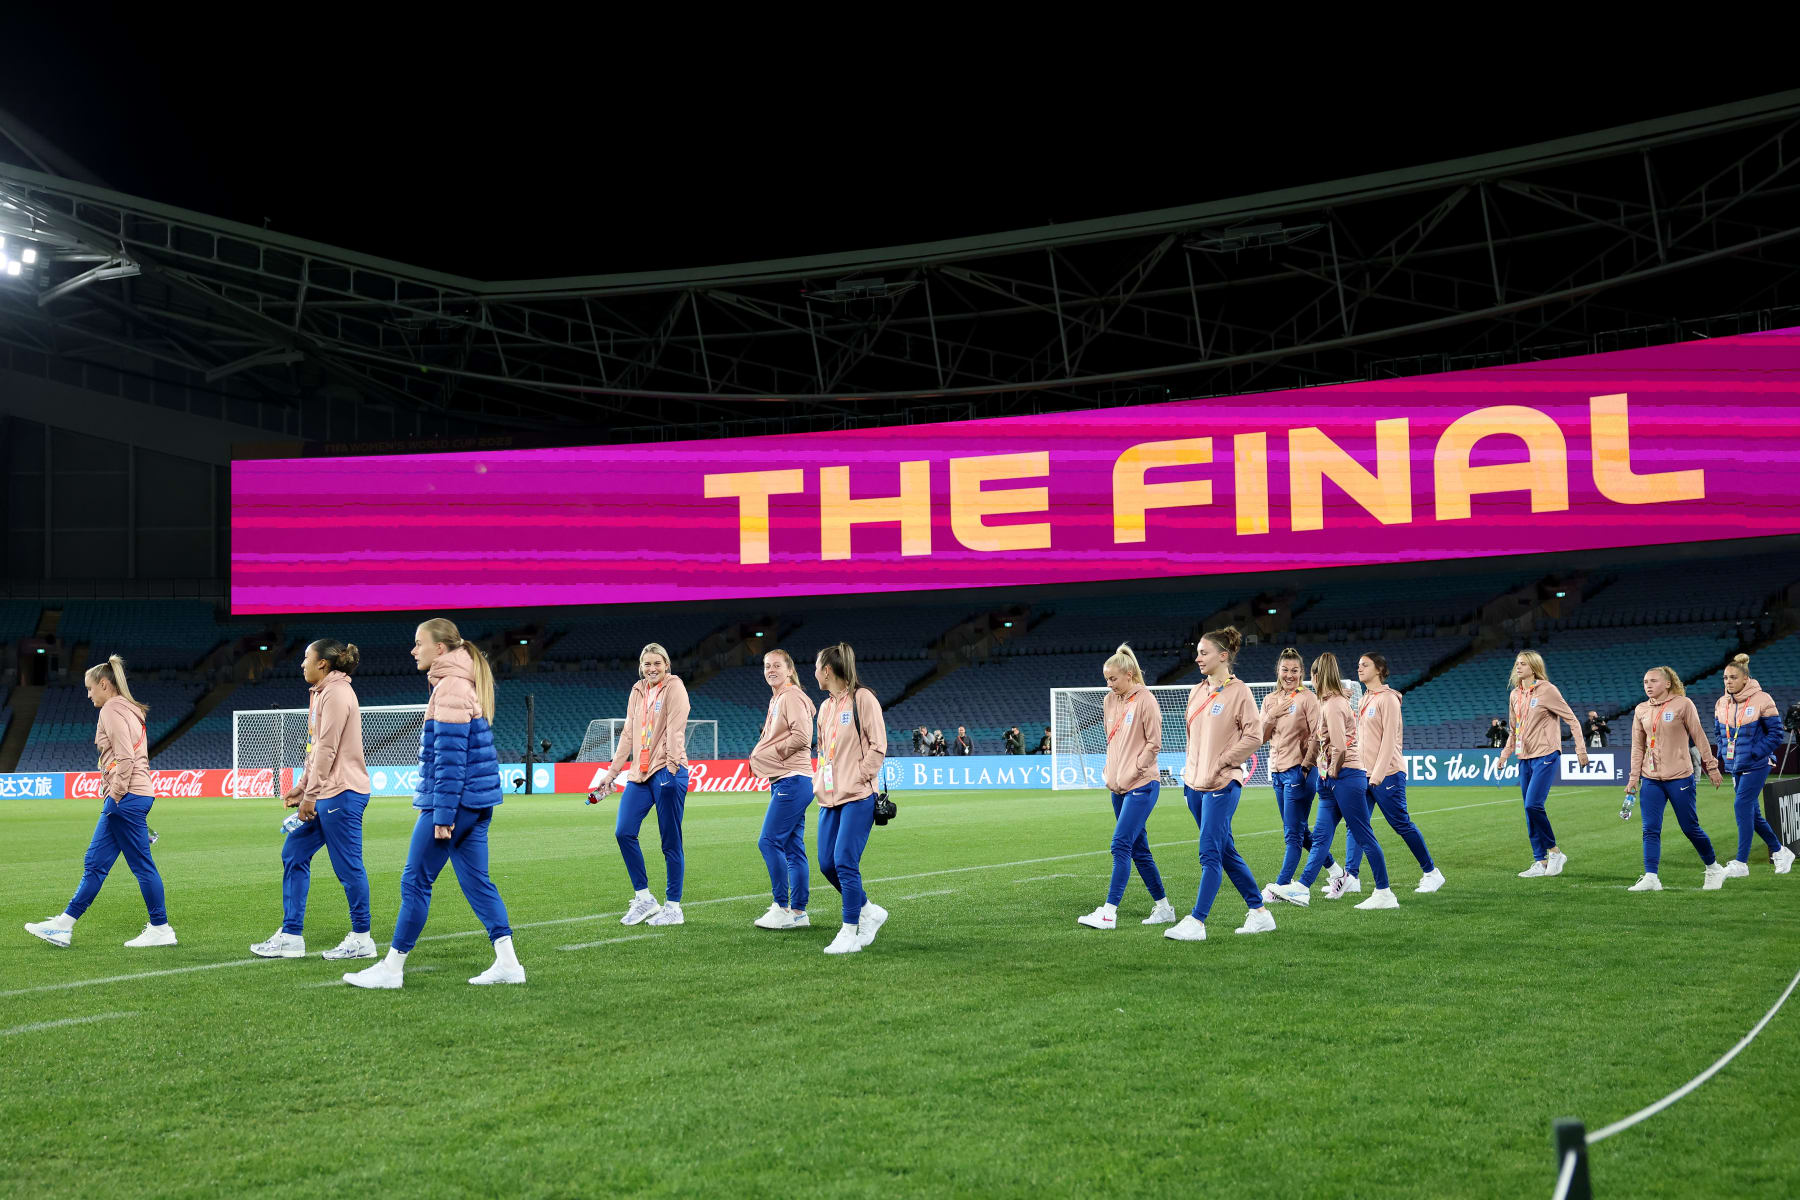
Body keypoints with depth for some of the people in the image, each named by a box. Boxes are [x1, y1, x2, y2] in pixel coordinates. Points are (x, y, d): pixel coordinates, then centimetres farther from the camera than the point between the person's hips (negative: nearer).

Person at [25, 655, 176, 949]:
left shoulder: (112, 710, -11)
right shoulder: (131, 710, 18)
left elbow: (125, 758, -19)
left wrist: (116, 796, -16)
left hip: (126, 798, -10)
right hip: (132, 797, 10)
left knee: (142, 865, -4)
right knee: (95, 862, 12)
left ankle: (161, 930, 2)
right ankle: (64, 925, 16)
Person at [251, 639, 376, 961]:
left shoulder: (337, 693, -12)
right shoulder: (322, 693, 19)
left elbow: (327, 749, -16)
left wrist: (311, 795, -15)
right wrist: (301, 787, 18)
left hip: (341, 792, -11)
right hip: (325, 795, 11)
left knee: (348, 866, -4)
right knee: (294, 854, 10)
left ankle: (361, 939, 5)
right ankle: (291, 936, 13)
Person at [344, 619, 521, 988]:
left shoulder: (451, 688, -14)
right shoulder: (466, 684, 17)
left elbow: (450, 755, -19)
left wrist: (442, 814, -19)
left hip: (454, 801, -10)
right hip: (477, 802, 10)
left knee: (415, 881, -1)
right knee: (477, 881, 9)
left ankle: (392, 968, 7)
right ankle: (507, 963, 6)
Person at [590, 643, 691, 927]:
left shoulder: (674, 687, -3)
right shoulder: (637, 692, 17)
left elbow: (675, 729, -14)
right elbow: (628, 735, 21)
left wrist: (672, 765, -24)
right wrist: (612, 772, 20)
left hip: (667, 773, -7)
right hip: (639, 774, 7)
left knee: (670, 842, -2)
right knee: (623, 832, -3)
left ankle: (673, 908, 6)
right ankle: (643, 898, 9)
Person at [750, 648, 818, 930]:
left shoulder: (792, 696, -10)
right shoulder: (776, 699, 21)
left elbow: (801, 736, -20)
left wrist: (767, 753, -12)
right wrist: (760, 754, 8)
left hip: (792, 779, -10)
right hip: (783, 780, 10)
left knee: (769, 841, -12)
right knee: (793, 848, 9)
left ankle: (782, 908, -9)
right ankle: (798, 912, 12)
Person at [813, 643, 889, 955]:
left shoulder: (862, 699, -7)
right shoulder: (825, 707, 17)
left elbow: (878, 746, -10)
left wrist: (856, 779, -13)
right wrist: (819, 782, 12)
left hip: (858, 797, -8)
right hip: (830, 799, 8)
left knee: (845, 862, -12)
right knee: (827, 863, 4)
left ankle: (850, 933, -2)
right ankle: (870, 912, 22)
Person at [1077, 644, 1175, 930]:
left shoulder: (1145, 699, -10)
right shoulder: (1109, 700, 12)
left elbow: (1153, 744, -10)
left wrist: (1130, 775, -11)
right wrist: (1110, 774, 9)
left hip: (1142, 785, -8)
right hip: (1119, 787, 8)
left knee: (1121, 845, -14)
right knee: (1138, 849, 10)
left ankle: (1109, 912, -15)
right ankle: (1163, 907, 19)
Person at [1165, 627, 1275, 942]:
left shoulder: (1238, 691, -9)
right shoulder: (1197, 692, 12)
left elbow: (1254, 735, -12)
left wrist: (1220, 763, -12)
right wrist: (1191, 768, 12)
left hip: (1222, 785, -8)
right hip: (1195, 784, 8)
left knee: (1210, 853, -10)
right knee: (1226, 852, 12)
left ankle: (1196, 922, -10)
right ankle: (1259, 913, 21)